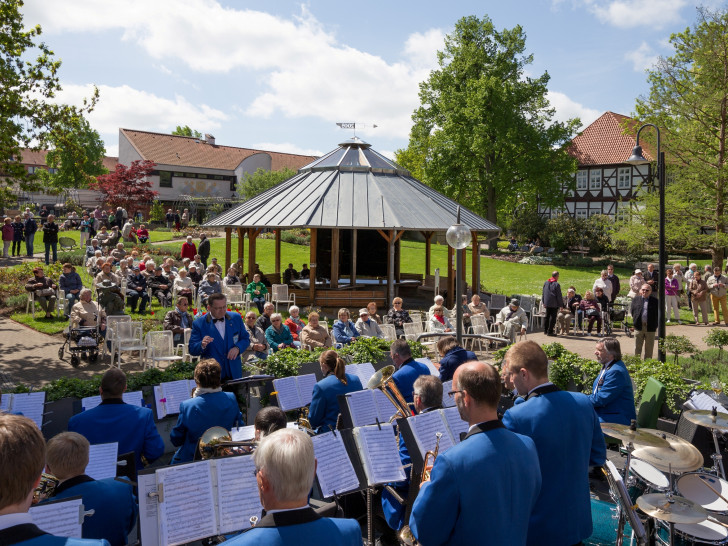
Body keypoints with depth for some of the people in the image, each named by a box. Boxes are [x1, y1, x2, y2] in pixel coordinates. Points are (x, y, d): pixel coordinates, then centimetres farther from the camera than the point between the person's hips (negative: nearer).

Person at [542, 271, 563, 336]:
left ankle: (545, 330, 20)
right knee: (552, 317, -1)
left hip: (547, 303, 6)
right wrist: (561, 304, -3)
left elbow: (543, 293, 14)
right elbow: (559, 296, -11)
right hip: (554, 304, -6)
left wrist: (543, 302, 21)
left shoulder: (546, 283, 7)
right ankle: (550, 331, -1)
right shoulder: (557, 284, -13)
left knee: (547, 316, 15)